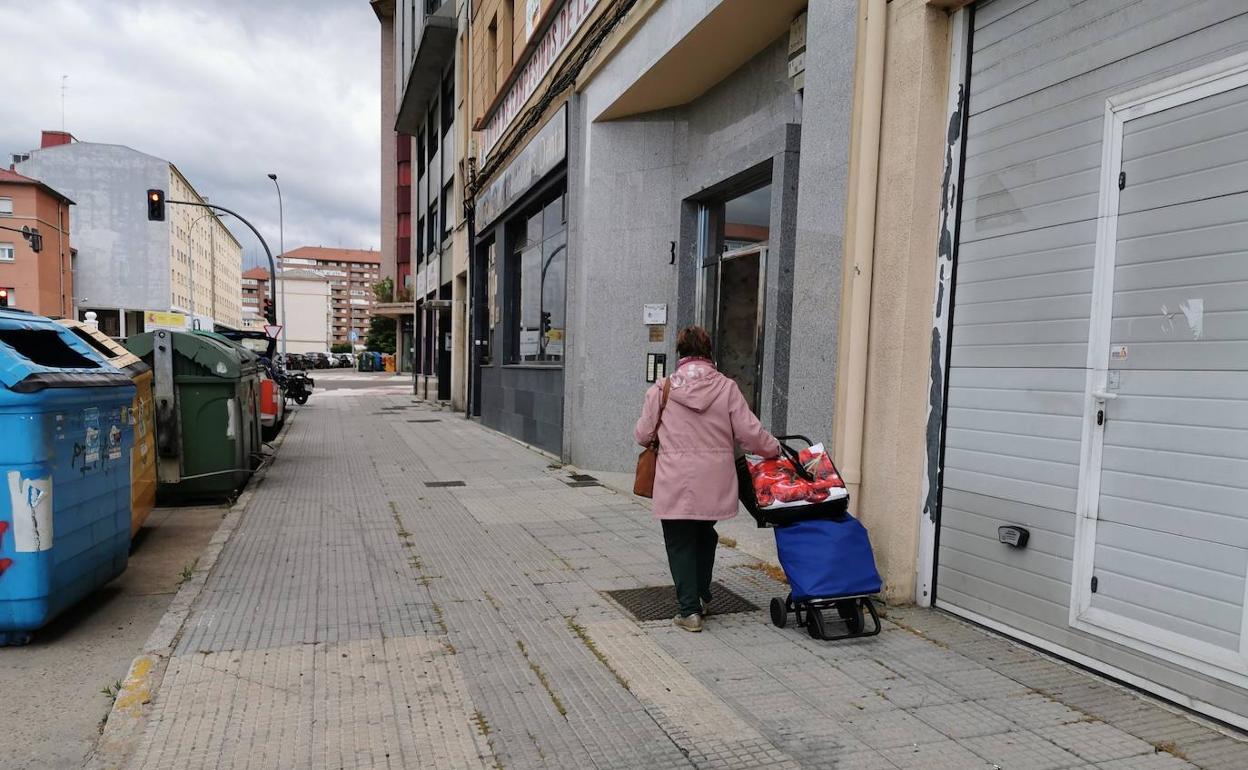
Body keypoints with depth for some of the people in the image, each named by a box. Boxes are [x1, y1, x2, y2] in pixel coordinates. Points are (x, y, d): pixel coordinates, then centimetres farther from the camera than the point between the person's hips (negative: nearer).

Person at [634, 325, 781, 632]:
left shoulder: (662, 388, -4)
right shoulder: (726, 387, -3)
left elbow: (643, 435, 1)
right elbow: (750, 432, -4)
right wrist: (774, 449, 14)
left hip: (675, 483, -2)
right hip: (715, 482, 2)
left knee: (681, 544, 10)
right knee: (705, 537, 24)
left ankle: (690, 609, 7)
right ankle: (701, 597, 35)